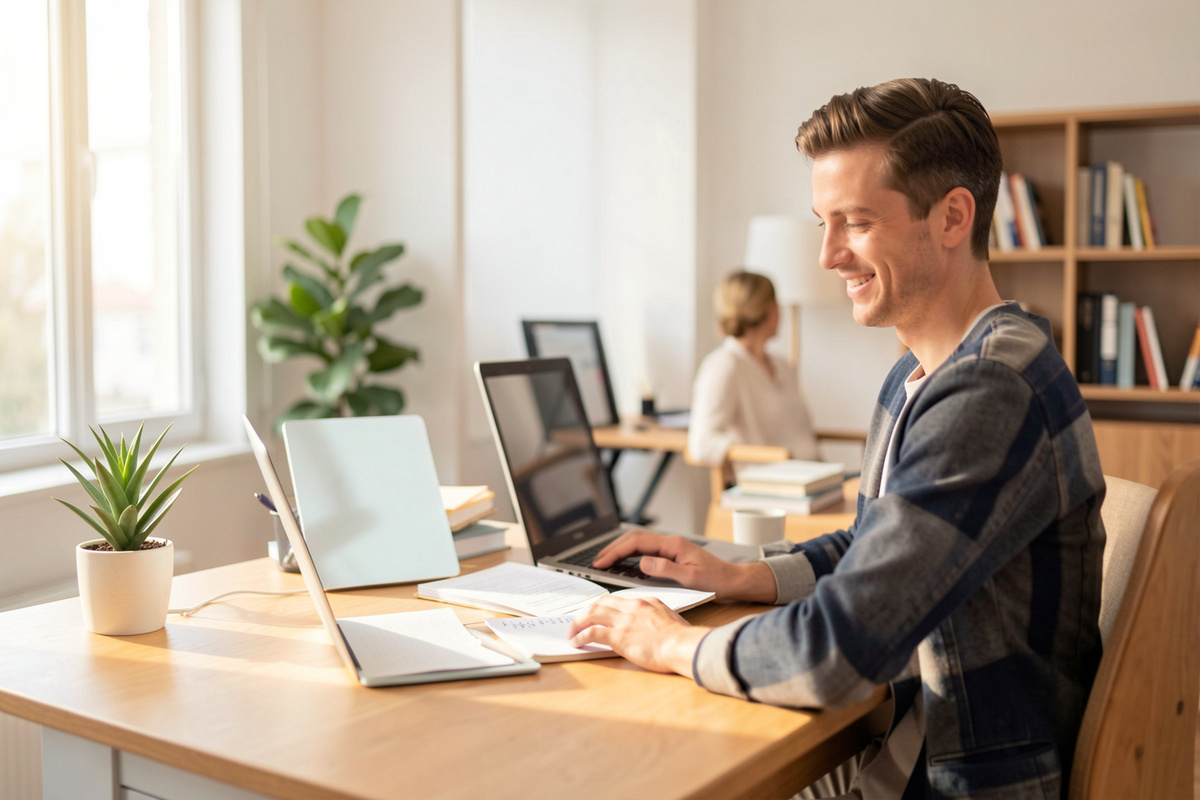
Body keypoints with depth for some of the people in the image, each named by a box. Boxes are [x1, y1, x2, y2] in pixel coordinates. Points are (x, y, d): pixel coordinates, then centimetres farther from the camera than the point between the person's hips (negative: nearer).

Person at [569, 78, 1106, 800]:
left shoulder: (992, 396, -26)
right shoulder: (918, 375, 8)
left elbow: (837, 654, -30)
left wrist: (676, 646, -13)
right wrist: (738, 577, 4)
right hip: (909, 742, 9)